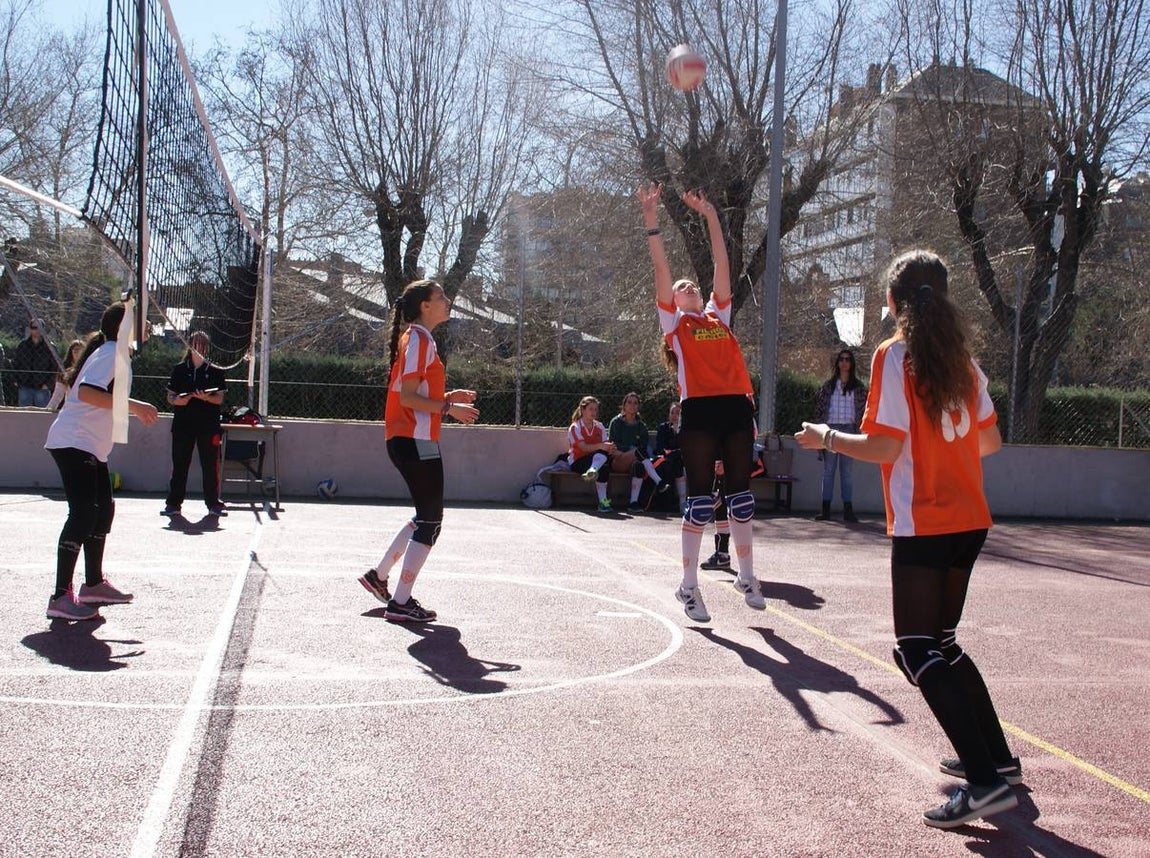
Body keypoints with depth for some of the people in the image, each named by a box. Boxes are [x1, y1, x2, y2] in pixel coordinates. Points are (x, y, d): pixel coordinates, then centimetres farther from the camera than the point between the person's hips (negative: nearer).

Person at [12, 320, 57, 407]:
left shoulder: (49, 347, 0)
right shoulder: (22, 345, 7)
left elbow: (55, 368, 1)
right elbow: (14, 364, 15)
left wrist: (47, 384, -7)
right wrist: (18, 380, 6)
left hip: (42, 388, -2)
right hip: (25, 388, 2)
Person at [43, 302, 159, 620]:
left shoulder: (112, 353, 17)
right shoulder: (111, 353, -13)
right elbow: (86, 392, -28)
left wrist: (135, 410, 23)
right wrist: (132, 406, -29)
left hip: (91, 447, 11)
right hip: (74, 442, -11)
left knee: (103, 508, 13)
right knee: (83, 513, -15)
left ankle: (94, 585, 23)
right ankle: (61, 597, -15)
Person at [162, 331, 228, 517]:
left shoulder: (215, 371, 6)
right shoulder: (179, 369, 9)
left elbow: (219, 399, 1)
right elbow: (170, 397, 9)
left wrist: (206, 397, -18)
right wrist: (177, 400, -13)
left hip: (209, 425, -1)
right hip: (183, 424, 1)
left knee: (211, 464, 0)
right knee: (179, 463, 3)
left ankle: (213, 503, 7)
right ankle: (174, 503, 9)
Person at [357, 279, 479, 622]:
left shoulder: (419, 340, 19)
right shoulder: (419, 340, -12)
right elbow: (408, 397, -19)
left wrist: (450, 396, 12)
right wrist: (450, 408, -19)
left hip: (409, 440, 10)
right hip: (416, 441, -10)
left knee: (426, 517, 18)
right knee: (430, 521, -5)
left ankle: (378, 576, 25)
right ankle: (400, 603, -1)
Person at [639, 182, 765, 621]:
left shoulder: (719, 315, 22)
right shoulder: (673, 322, 12)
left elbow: (722, 265, 22)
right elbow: (661, 268, 5)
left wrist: (711, 217, 22)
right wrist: (651, 218, 0)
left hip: (737, 407, 4)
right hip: (700, 411, -4)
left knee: (741, 495, 10)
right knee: (700, 500, -2)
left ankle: (746, 576, 23)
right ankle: (689, 586, 7)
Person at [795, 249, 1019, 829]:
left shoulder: (894, 356, -10)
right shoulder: (962, 360, 9)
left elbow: (884, 448, -16)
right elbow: (991, 441, 14)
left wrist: (826, 439, 0)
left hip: (922, 526, -7)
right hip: (969, 520, 8)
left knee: (916, 651, -3)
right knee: (941, 642, 20)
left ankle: (986, 780, -10)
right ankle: (996, 758, 24)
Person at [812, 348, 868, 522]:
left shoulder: (858, 387, 7)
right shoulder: (828, 385, 10)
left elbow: (864, 409, 4)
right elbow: (819, 408, 8)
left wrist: (860, 430, -5)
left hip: (848, 429, -1)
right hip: (830, 428, 1)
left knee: (846, 470, 1)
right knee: (828, 470, 2)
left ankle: (848, 509, 2)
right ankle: (826, 509, 3)